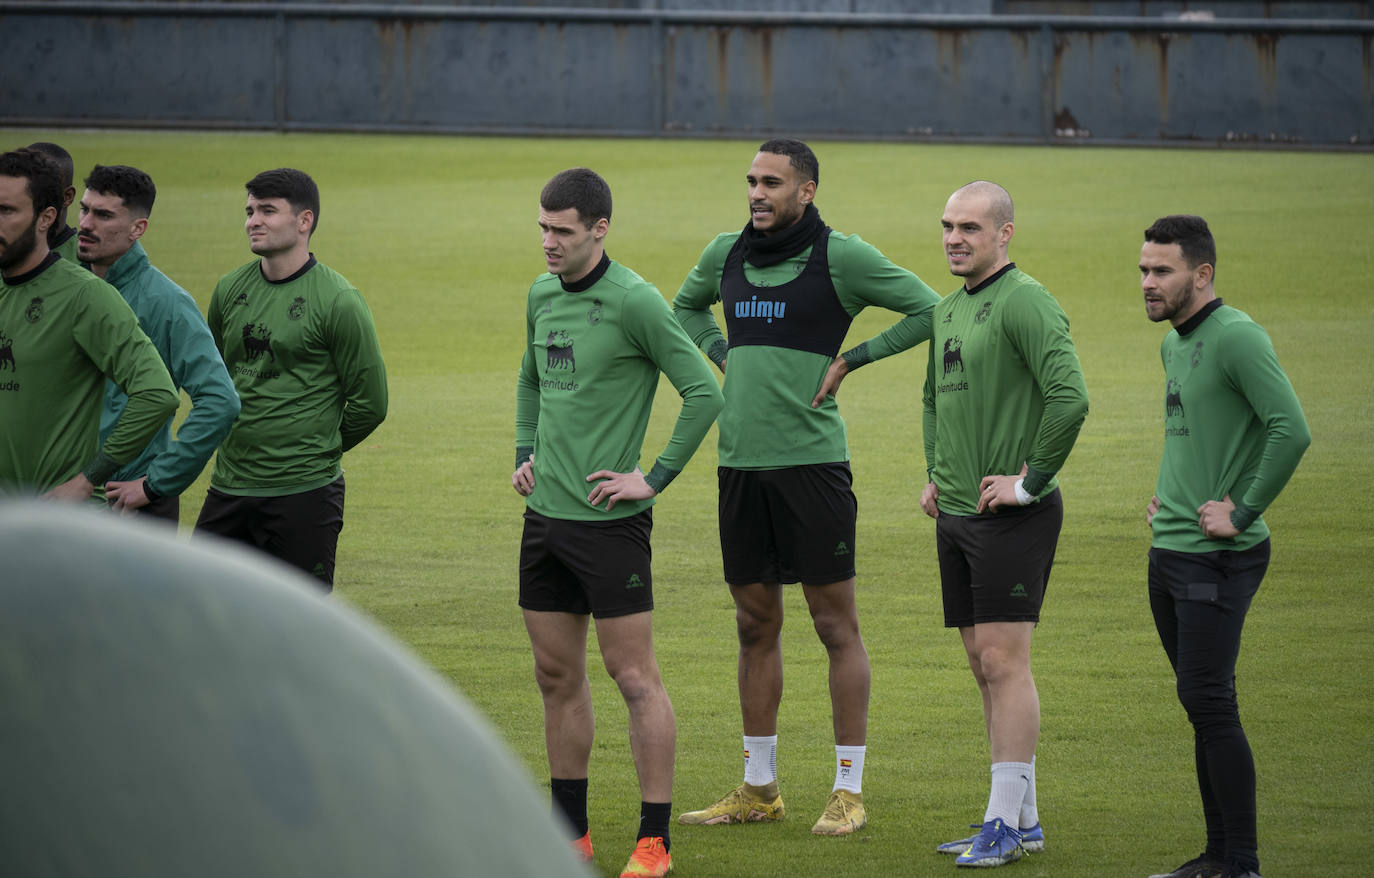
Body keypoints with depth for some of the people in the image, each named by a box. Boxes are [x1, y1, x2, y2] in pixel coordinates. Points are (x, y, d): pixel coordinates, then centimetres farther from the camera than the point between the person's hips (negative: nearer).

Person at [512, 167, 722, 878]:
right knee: (556, 675, 12)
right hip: (545, 514, 8)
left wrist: (655, 479, -14)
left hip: (608, 520, -7)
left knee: (633, 677, -3)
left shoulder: (633, 302, -14)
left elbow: (703, 393, -15)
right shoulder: (542, 295, 9)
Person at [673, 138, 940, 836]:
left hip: (810, 460, -6)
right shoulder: (726, 254, 10)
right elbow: (686, 307, 30)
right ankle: (759, 787, 19)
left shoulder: (841, 257, -6)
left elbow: (929, 309, -5)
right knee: (755, 626, 11)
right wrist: (722, 354, 12)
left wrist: (850, 360, -7)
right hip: (740, 463, 6)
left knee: (836, 625, 0)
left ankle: (848, 791, 5)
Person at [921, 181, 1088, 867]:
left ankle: (1005, 823, -6)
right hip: (956, 514, 9)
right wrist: (934, 472, 21)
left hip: (1011, 516, -9)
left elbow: (1071, 397, -24)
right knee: (983, 664, 10)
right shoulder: (949, 309, 15)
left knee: (1003, 662, -9)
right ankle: (1021, 819, 17)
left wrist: (1030, 479, -19)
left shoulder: (1024, 302, -13)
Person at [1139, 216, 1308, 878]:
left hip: (1217, 558, -9)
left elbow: (1292, 430, -23)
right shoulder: (1174, 344, 15)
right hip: (1169, 551, 9)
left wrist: (1242, 511, -18)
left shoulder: (1237, 337, -14)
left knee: (1209, 701, -11)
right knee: (1202, 705, 12)